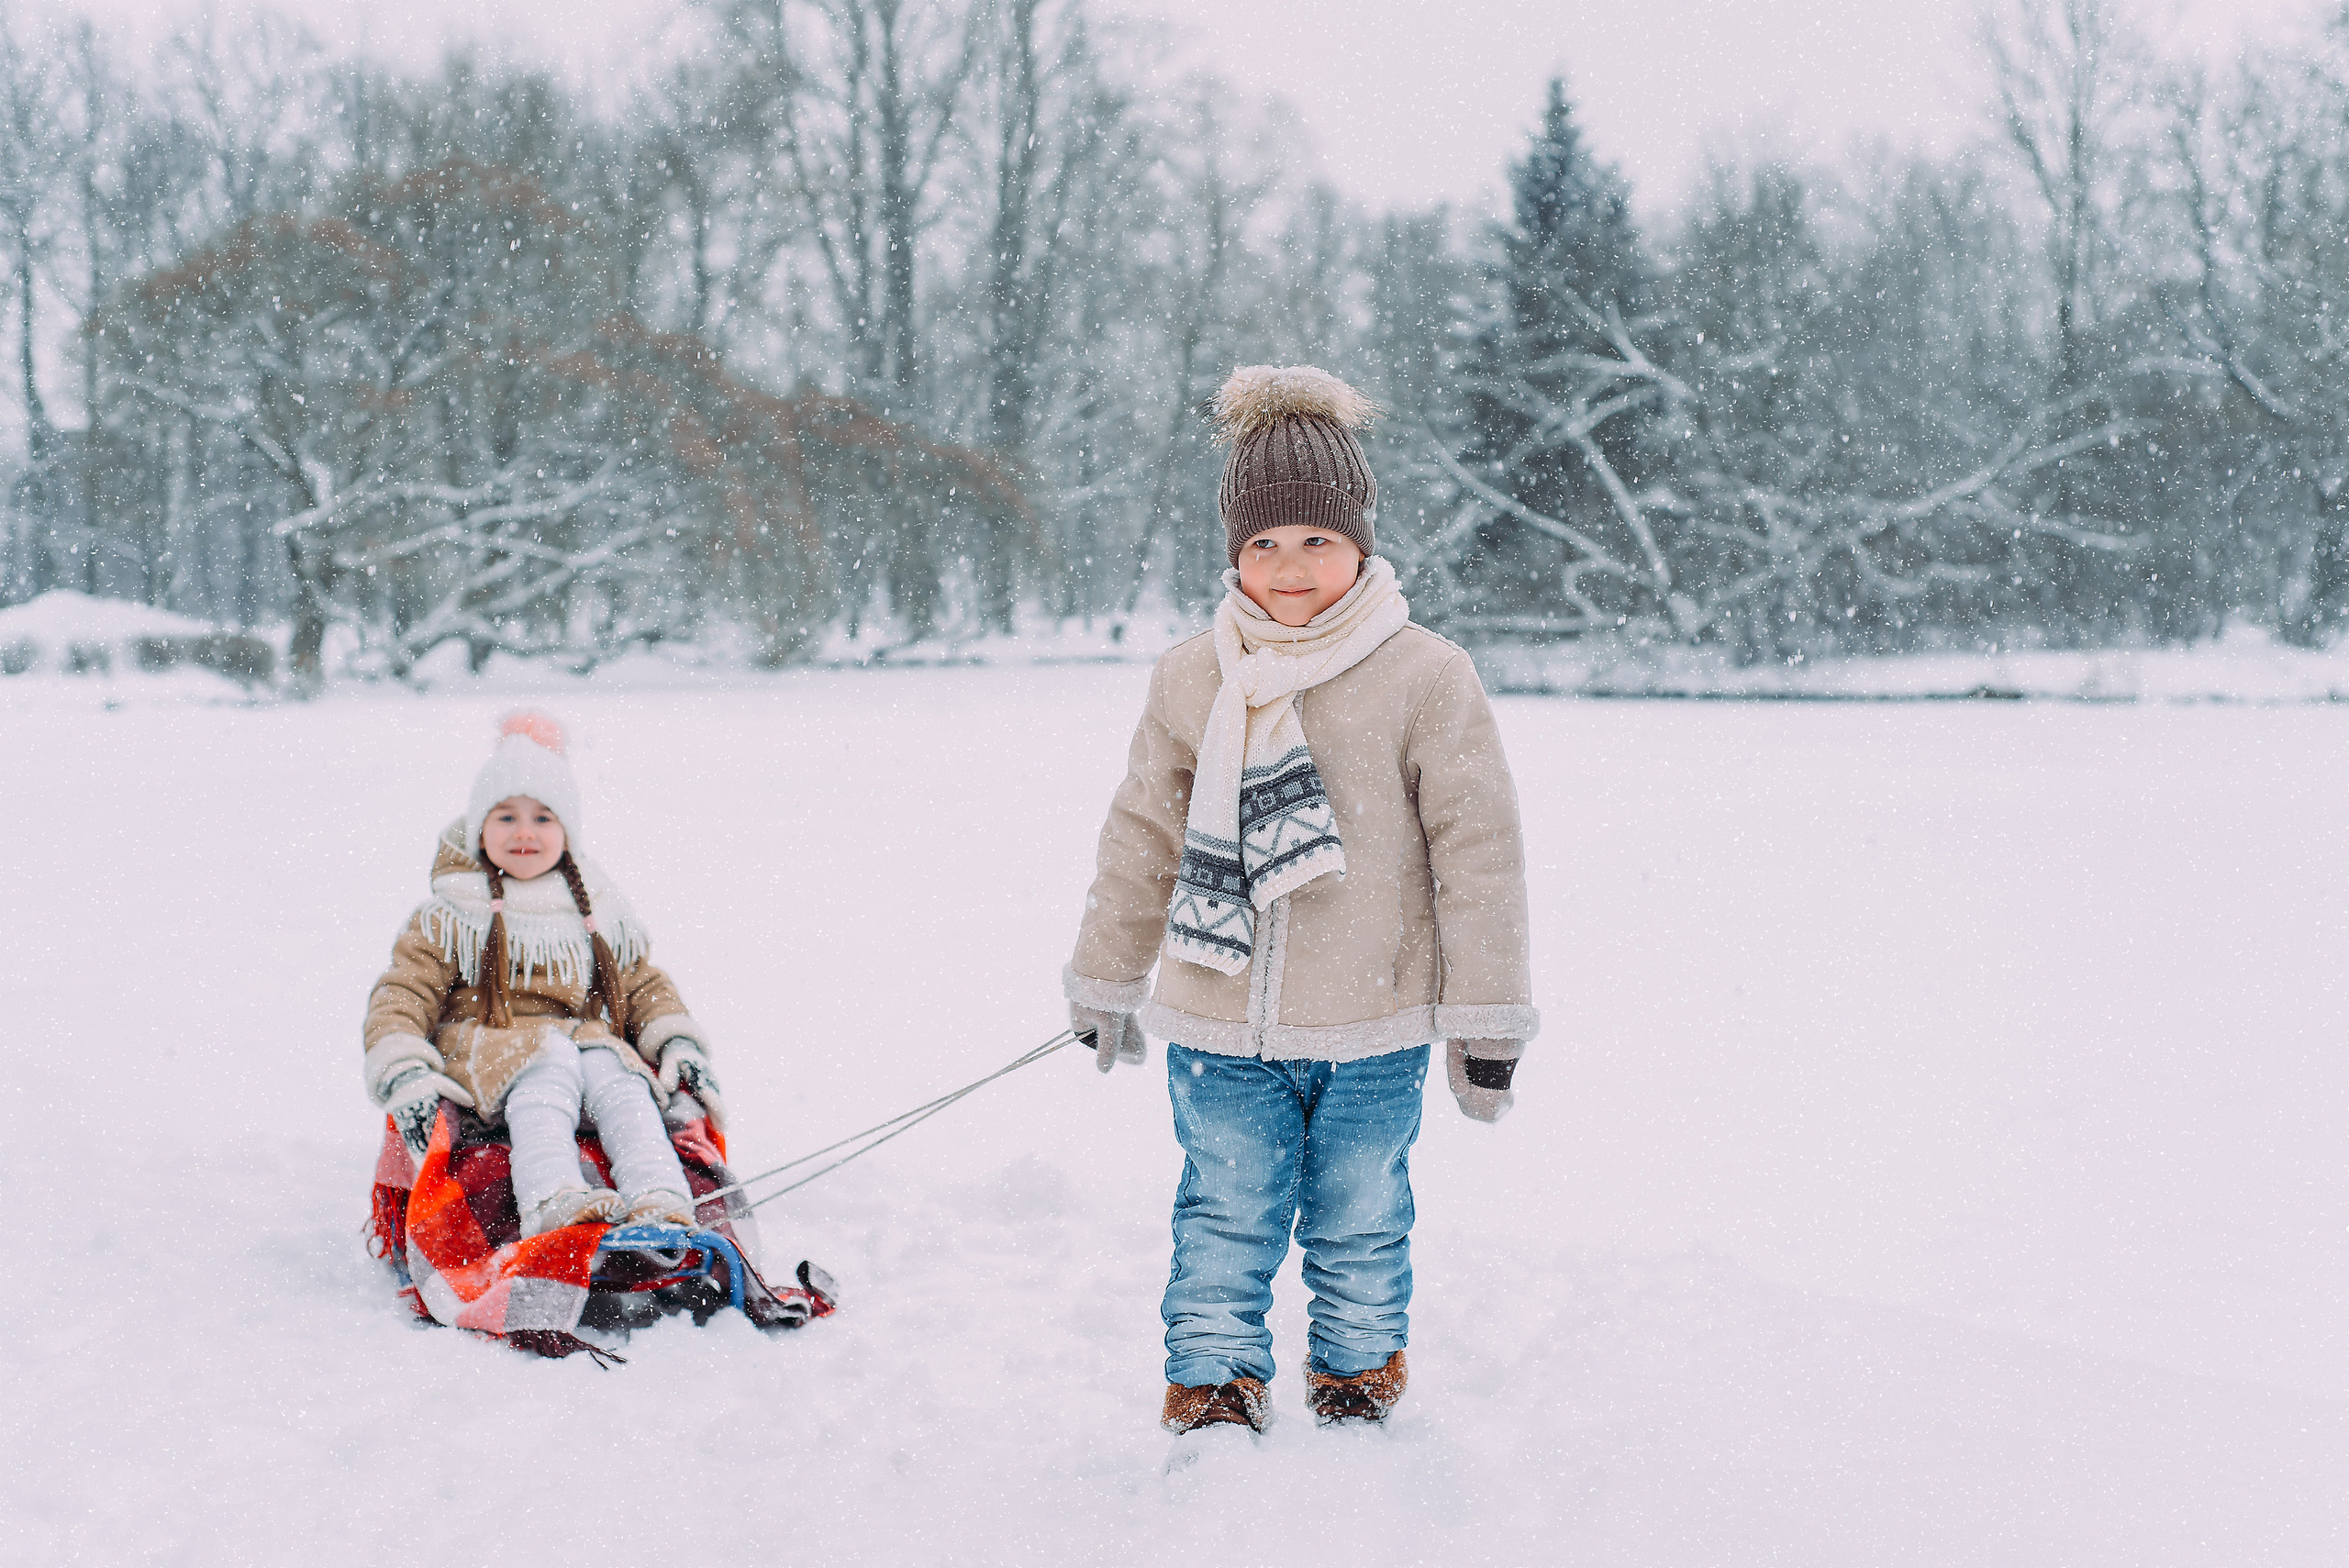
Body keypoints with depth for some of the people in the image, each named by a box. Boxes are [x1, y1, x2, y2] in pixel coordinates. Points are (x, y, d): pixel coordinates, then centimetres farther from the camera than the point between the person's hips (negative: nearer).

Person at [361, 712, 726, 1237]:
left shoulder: (601, 916, 21)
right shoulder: (451, 919, 10)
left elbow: (644, 987, 24)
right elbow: (403, 995, 3)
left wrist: (679, 1044, 4)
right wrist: (404, 1075, -15)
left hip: (589, 1043, 3)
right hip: (486, 1051, -3)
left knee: (615, 1073, -33)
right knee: (549, 1065, -37)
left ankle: (661, 1205, -57)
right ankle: (551, 1203, -63)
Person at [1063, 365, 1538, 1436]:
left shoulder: (1425, 677, -8)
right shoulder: (1190, 681, 2)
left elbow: (1478, 848, -5)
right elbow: (1142, 839, 13)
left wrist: (1486, 1020, -4)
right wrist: (1105, 985, 19)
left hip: (1375, 1029, -2)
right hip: (1218, 1028, 2)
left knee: (1360, 1221, 13)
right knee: (1224, 1219, 6)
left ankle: (1358, 1376, 33)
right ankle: (1213, 1389, 18)